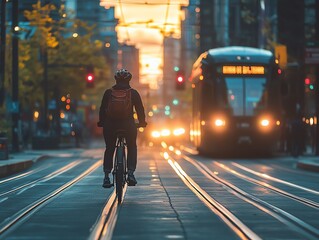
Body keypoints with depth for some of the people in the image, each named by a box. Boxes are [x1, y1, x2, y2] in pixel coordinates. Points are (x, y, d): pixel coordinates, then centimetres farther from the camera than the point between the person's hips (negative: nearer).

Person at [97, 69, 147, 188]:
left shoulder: (108, 92, 5)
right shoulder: (133, 93, 3)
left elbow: (102, 109, 9)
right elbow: (140, 109, 7)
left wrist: (101, 122, 22)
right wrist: (142, 122, 21)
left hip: (110, 124, 1)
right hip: (128, 124, -1)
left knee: (109, 149, 14)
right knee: (132, 148, 17)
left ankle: (106, 176, 3)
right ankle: (130, 173, 2)